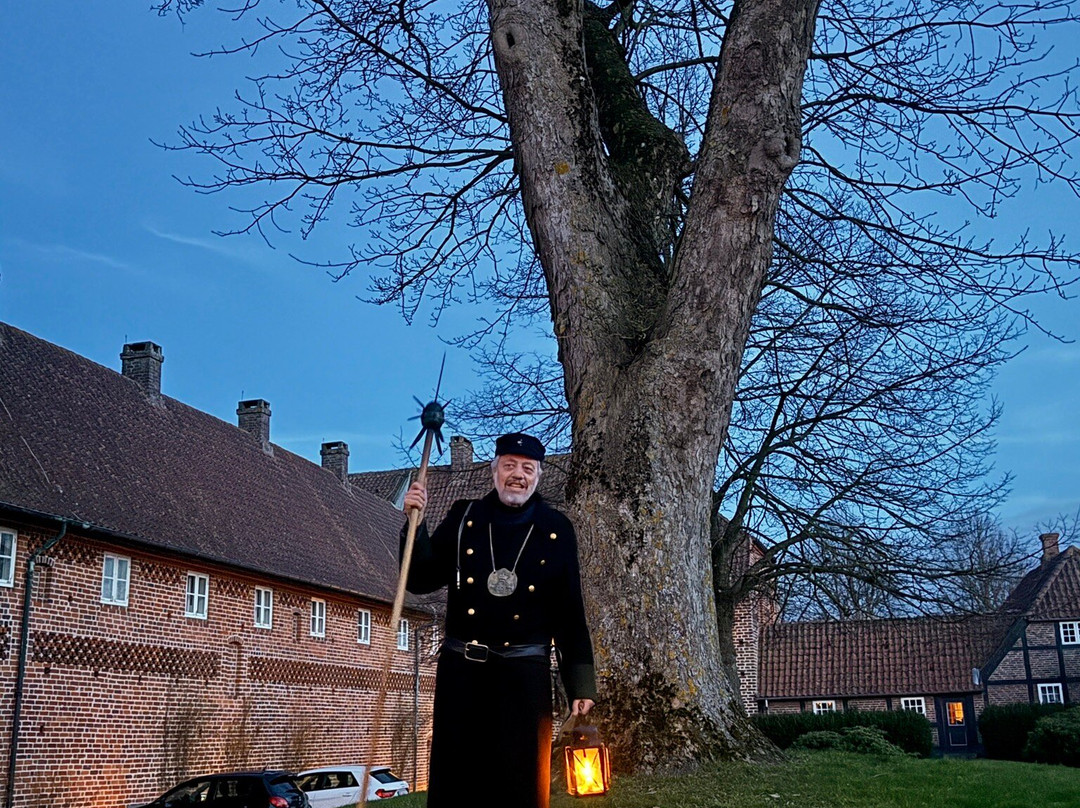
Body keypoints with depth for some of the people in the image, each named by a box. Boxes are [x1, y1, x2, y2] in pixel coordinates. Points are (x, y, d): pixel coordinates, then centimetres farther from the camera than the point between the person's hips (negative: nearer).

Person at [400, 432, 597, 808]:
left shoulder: (556, 530, 5)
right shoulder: (464, 517, 7)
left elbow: (570, 615, 5)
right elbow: (420, 580, 5)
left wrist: (581, 687, 0)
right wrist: (415, 522, -8)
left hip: (525, 674, -1)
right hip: (461, 668, 1)